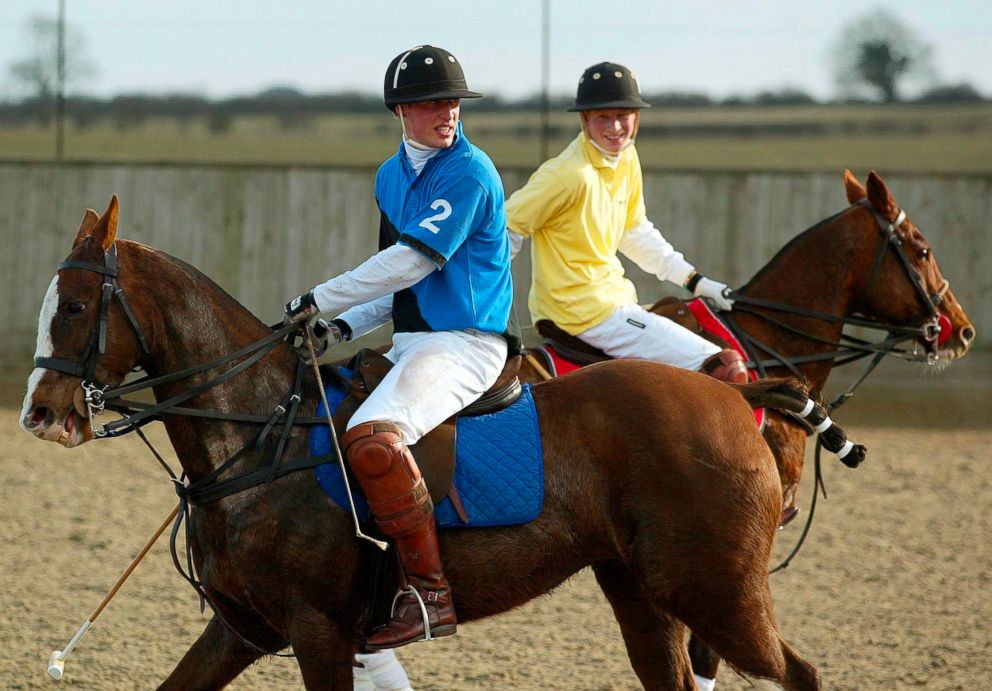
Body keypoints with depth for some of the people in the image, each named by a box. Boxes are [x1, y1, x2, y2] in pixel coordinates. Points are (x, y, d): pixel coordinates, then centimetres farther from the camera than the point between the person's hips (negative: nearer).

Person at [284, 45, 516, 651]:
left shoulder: (469, 173, -12)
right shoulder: (392, 177, 16)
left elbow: (413, 261, -19)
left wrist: (320, 300, -14)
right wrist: (346, 325, 6)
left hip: (464, 345, -10)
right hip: (409, 344, 10)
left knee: (373, 439, -34)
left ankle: (431, 593, -31)